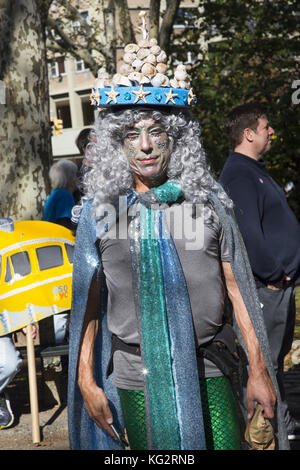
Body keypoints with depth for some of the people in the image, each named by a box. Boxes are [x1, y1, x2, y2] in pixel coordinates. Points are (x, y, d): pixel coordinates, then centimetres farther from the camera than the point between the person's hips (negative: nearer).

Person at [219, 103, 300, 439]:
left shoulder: (254, 171, 17)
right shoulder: (239, 175, -17)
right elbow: (248, 232, -25)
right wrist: (272, 274, -19)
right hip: (266, 285, -11)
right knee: (265, 360, -3)